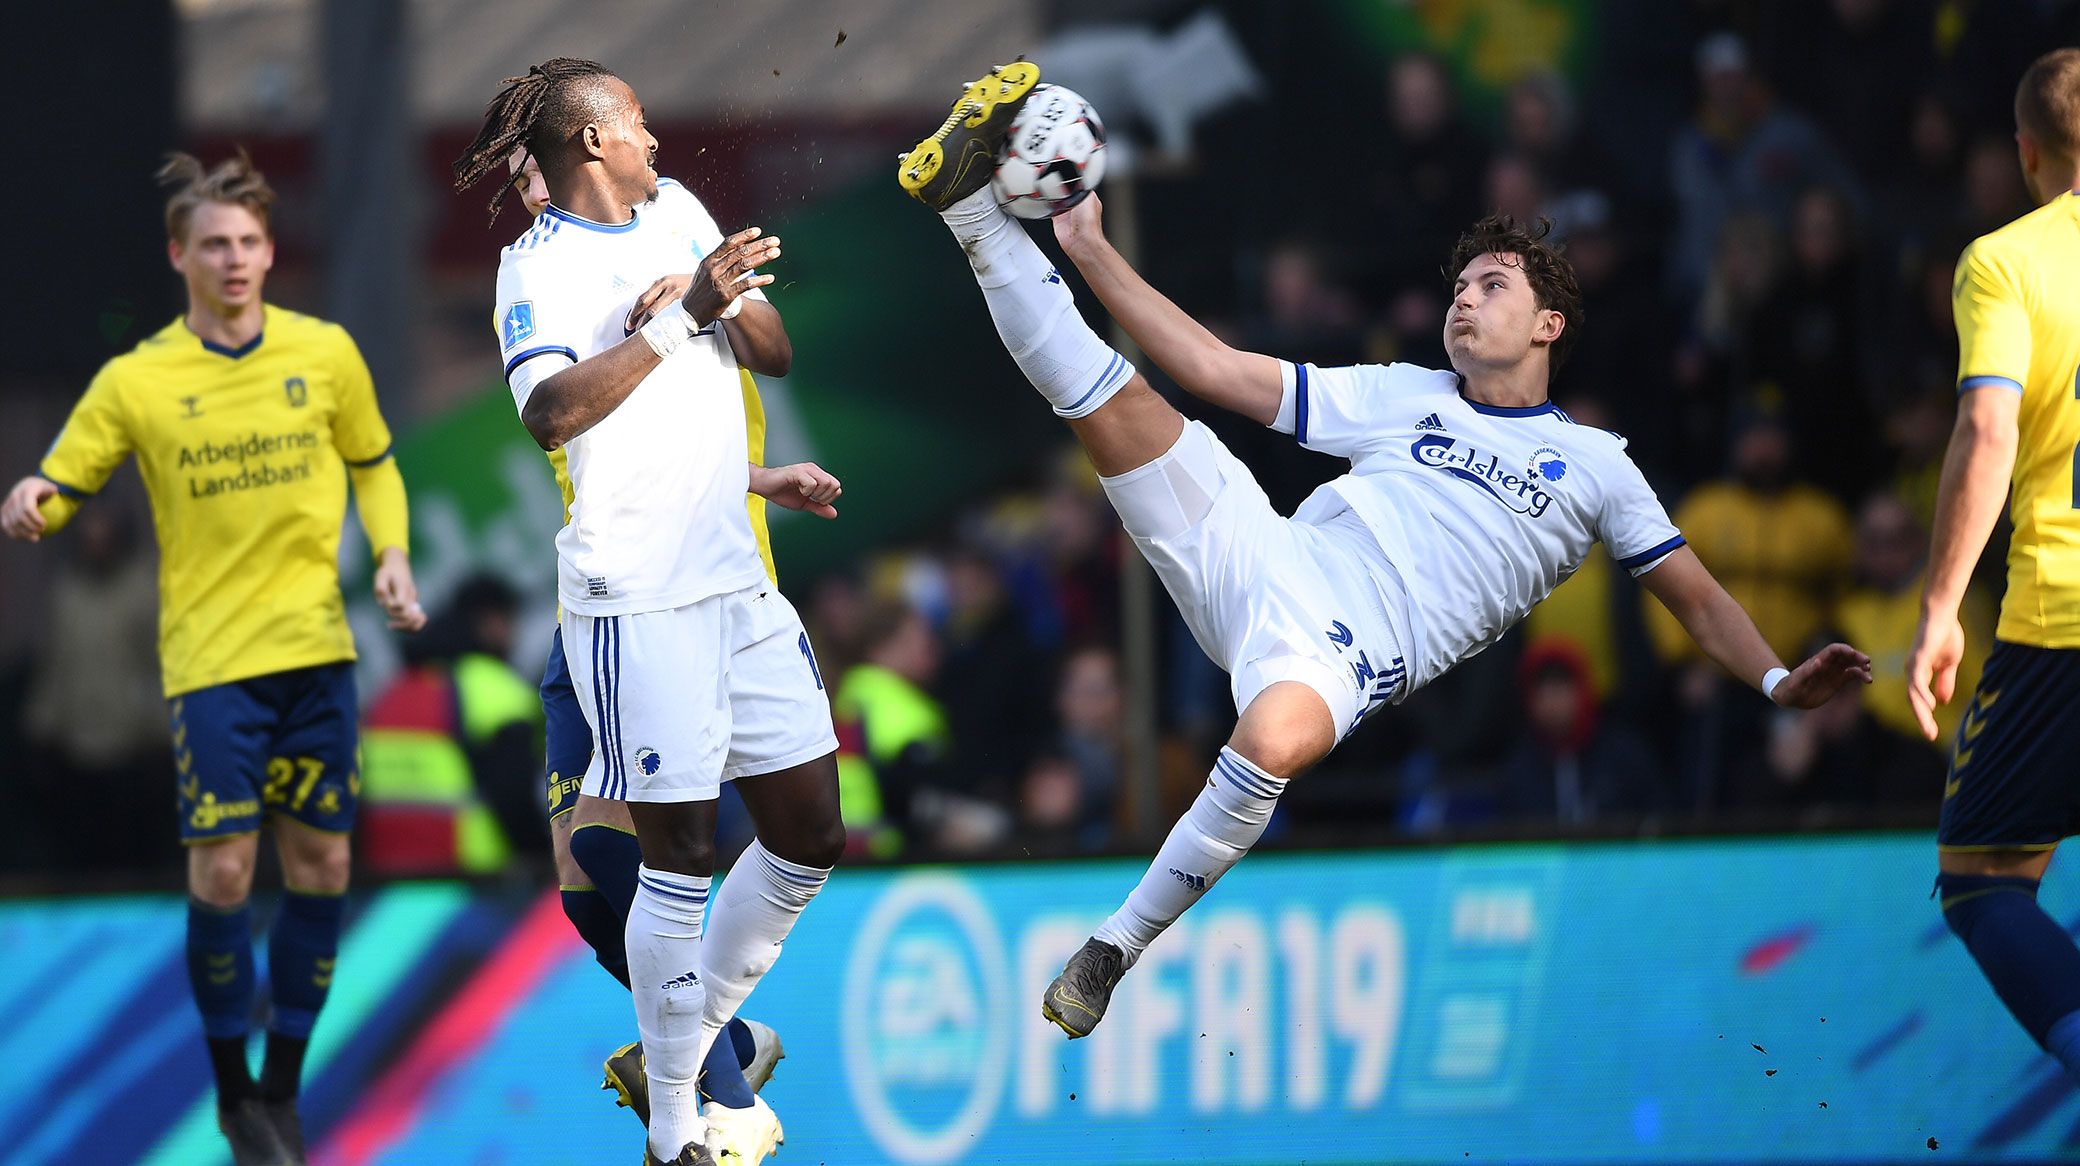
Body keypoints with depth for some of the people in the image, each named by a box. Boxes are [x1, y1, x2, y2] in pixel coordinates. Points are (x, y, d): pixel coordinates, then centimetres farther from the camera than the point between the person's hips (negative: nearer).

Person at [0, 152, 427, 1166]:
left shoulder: (326, 354, 3)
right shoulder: (136, 381, -4)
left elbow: (373, 465, 16)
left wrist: (391, 554, 0)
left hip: (317, 650, 3)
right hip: (211, 657, -3)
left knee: (321, 866, 4)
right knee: (222, 871, -7)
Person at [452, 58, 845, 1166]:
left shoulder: (677, 211, 15)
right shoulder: (538, 264, -7)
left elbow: (774, 356, 15)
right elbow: (552, 412, -23)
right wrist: (685, 315, -26)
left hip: (737, 578, 7)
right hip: (637, 600, -7)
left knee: (810, 834, 11)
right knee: (679, 857, -5)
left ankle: (697, 1026, 29)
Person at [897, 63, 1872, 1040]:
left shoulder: (1594, 465, 17)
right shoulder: (1404, 395, 24)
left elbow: (1698, 600, 17)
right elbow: (1217, 373, 22)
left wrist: (1779, 682, -3)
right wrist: (1090, 250, 17)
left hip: (1352, 654, -4)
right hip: (1266, 561, 4)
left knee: (1273, 741, -40)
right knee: (1107, 397, -12)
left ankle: (1119, 944, -28)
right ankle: (976, 210, -3)